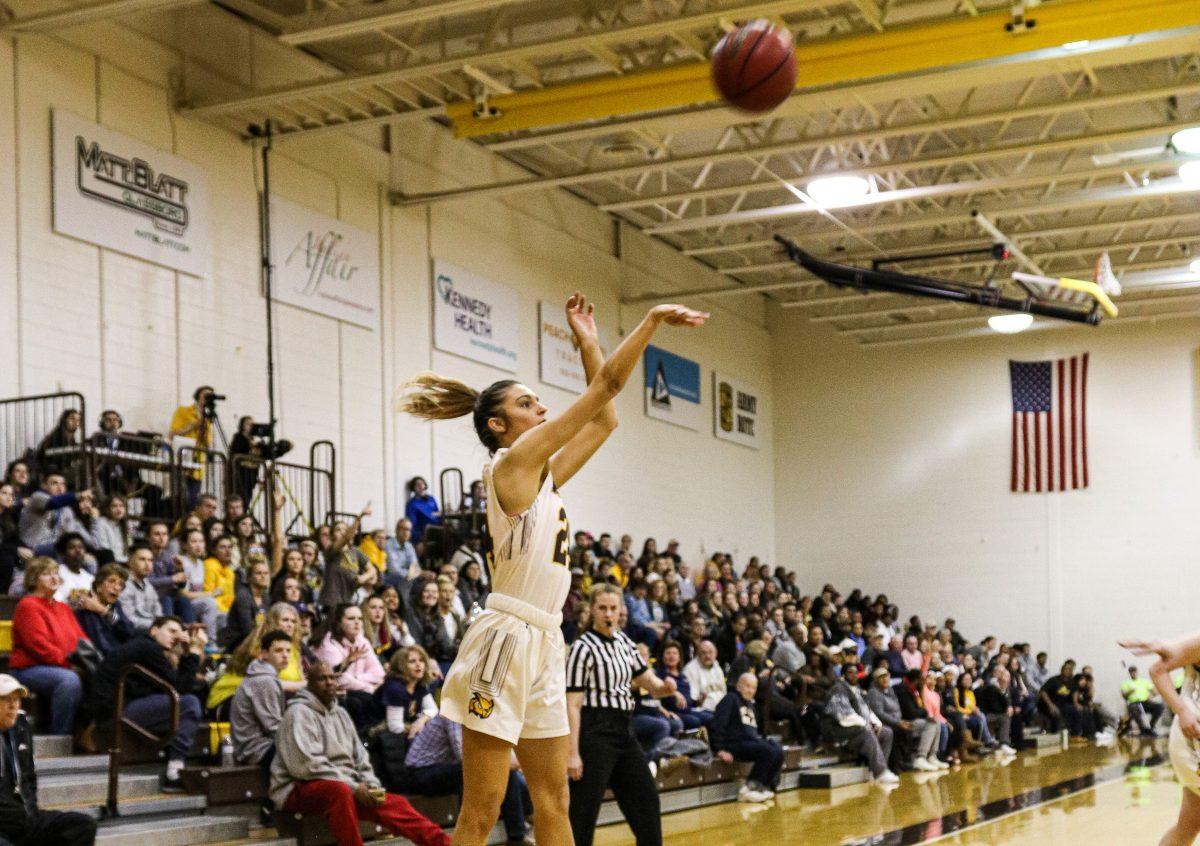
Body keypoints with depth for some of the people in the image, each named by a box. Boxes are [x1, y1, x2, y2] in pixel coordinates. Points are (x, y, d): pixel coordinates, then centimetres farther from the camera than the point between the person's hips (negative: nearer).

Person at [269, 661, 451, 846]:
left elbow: (360, 759, 20)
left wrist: (371, 786, -2)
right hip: (301, 789, -7)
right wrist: (353, 787, -19)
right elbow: (307, 765, -18)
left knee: (395, 803, -11)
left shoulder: (340, 713, 18)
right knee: (340, 791, -39)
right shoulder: (299, 713, -8)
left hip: (347, 788, 7)